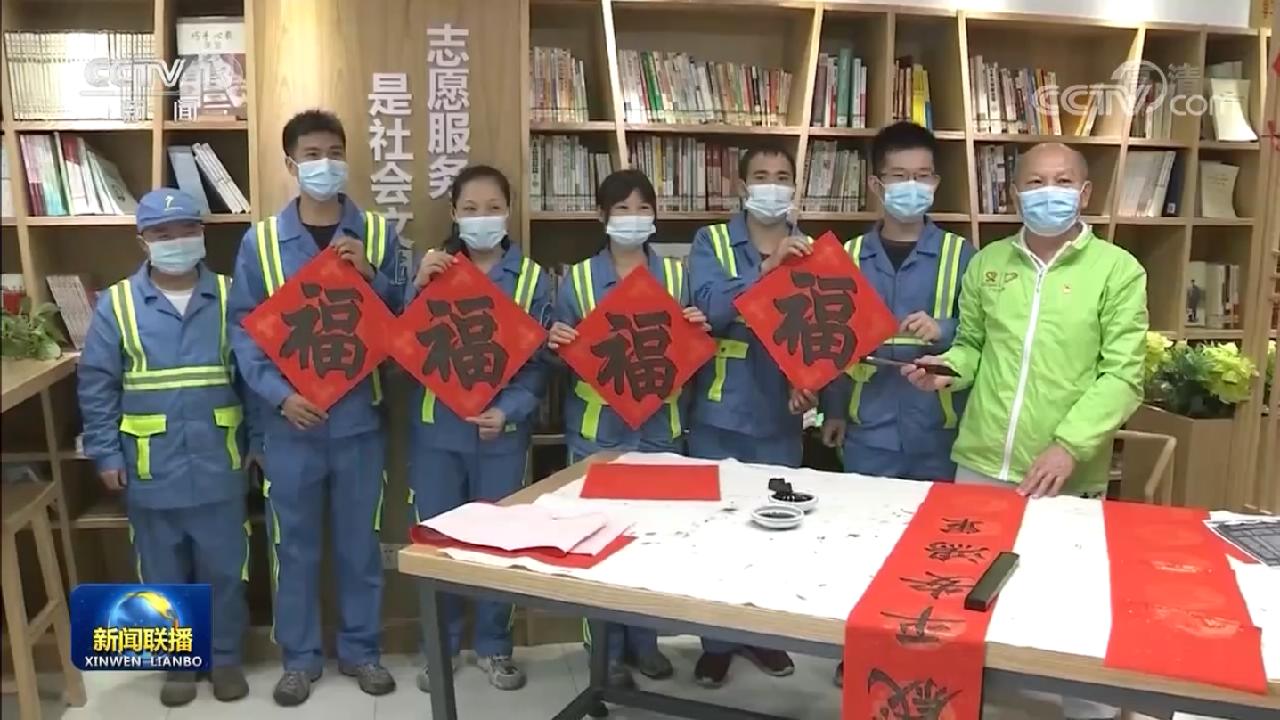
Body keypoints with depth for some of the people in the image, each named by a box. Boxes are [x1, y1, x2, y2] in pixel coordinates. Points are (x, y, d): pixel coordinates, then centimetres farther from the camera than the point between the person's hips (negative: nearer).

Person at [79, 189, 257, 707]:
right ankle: (178, 663, 30)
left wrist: (260, 443, 0)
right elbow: (96, 387, 1)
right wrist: (105, 454, -3)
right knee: (163, 575, 12)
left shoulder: (229, 297, 0)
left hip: (218, 465, 0)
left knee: (224, 569, 9)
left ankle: (226, 658, 28)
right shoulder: (117, 304, -1)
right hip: (151, 469, 0)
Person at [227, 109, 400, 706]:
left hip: (358, 414, 1)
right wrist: (279, 394, -14)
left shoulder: (378, 234, 3)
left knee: (360, 539, 12)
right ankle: (299, 657, 26)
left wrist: (371, 276, -15)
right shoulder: (261, 241, 0)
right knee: (294, 543, 10)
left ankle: (360, 649, 28)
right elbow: (243, 327, -2)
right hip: (291, 418, 0)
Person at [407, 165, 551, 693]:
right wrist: (418, 287, -18)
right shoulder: (432, 268, 4)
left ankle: (494, 646, 26)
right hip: (436, 427, 1)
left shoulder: (532, 278, 1)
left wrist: (508, 411, -19)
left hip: (502, 430, 0)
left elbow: (539, 360, -3)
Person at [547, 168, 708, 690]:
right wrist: (557, 343, -18)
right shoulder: (577, 280, 0)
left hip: (659, 428, 2)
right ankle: (606, 648, 19)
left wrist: (698, 332, -13)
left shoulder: (678, 276, 4)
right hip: (597, 430, -1)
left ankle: (644, 640, 27)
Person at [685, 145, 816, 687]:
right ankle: (716, 640, 23)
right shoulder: (711, 243, -2)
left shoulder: (812, 253, 5)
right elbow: (711, 310, -19)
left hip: (781, 419, 2)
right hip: (720, 416, -2)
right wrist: (769, 267, -30)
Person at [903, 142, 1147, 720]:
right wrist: (949, 368, -6)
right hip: (979, 463, 4)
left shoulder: (1117, 270, -4)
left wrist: (1068, 445, -19)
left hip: (1068, 475, -3)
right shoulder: (986, 263, 7)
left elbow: (1123, 376, -8)